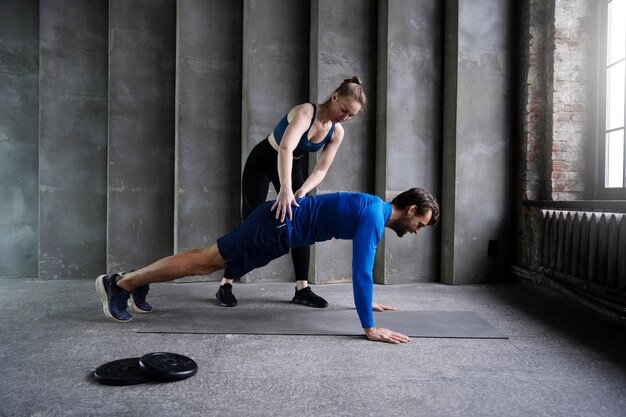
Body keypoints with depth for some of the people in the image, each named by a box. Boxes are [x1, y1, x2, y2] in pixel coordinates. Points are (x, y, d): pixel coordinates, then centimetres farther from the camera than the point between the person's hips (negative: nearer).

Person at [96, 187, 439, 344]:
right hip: (278, 227, -9)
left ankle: (134, 281, 25)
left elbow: (362, 267, 26)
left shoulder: (374, 209, 13)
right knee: (204, 261, -3)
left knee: (209, 260, 15)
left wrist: (368, 301, 30)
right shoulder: (374, 217, -18)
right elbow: (361, 272, -26)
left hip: (281, 224, 9)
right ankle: (120, 283, 7)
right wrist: (369, 328, -23)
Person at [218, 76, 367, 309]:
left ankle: (302, 289, 2)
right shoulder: (305, 112, -32)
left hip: (292, 166, 6)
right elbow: (285, 148, -48)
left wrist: (302, 191, -31)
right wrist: (285, 189, -60)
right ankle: (225, 285, 4)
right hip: (263, 161, -6)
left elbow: (321, 169, -12)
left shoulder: (337, 133, -11)